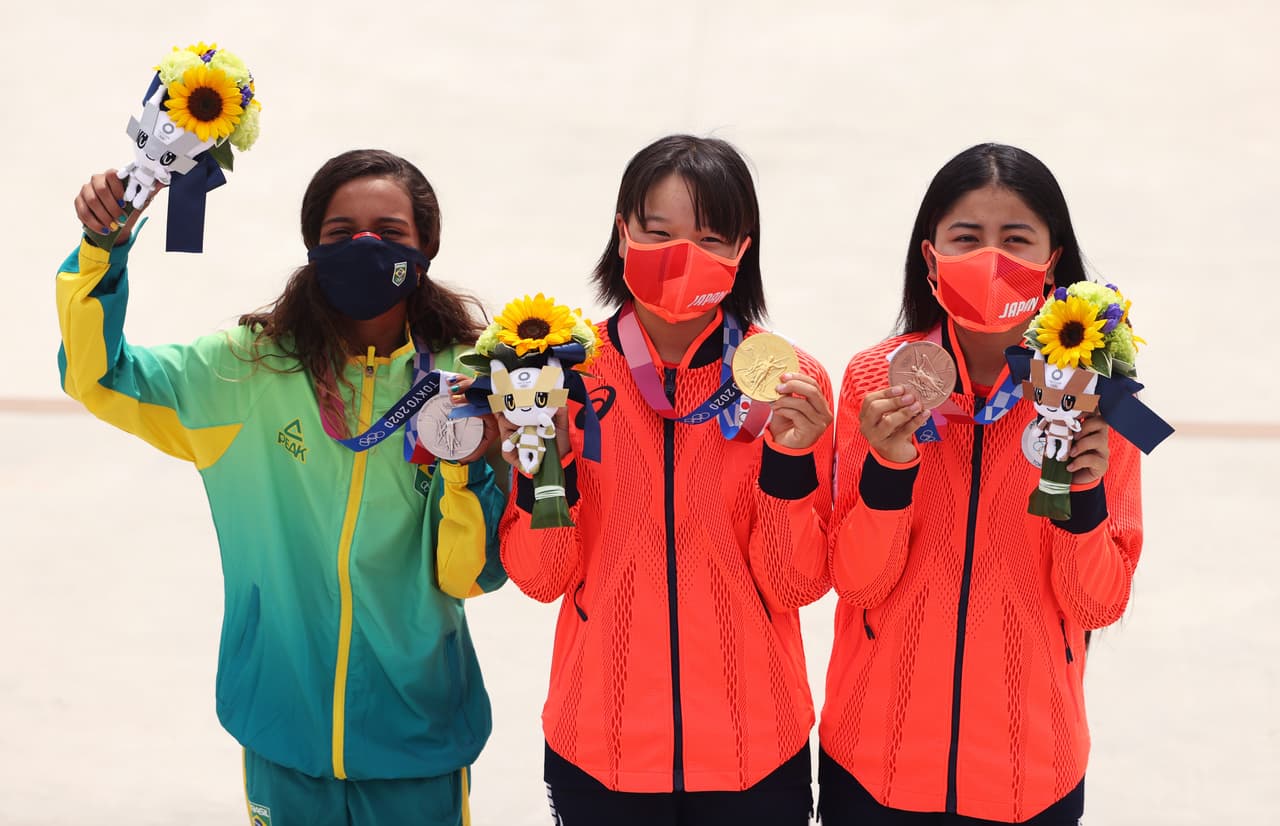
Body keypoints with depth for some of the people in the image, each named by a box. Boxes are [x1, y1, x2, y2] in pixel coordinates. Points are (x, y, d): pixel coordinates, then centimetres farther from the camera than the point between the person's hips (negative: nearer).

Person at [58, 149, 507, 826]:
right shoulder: (250, 369, -5)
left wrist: (465, 470, -24)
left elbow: (471, 576, -7)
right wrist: (105, 249, -12)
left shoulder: (463, 380, -8)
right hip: (284, 722, 1)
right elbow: (97, 373, 1)